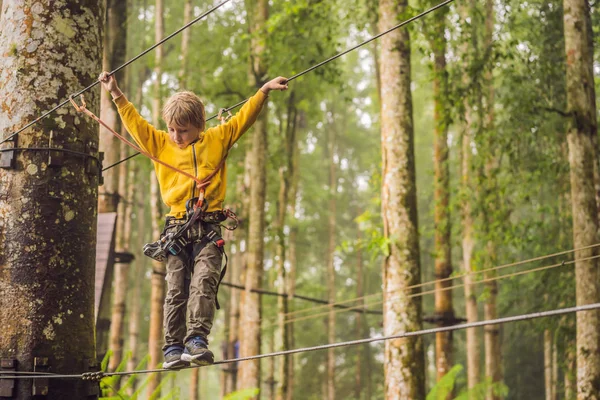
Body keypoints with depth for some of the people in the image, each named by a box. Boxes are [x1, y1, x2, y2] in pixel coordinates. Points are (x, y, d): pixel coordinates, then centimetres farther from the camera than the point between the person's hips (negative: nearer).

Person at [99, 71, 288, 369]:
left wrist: (264, 91, 8)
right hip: (176, 227, 1)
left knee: (204, 281, -17)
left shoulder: (217, 139, 13)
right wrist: (117, 95, 16)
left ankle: (197, 341, -23)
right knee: (176, 289, -2)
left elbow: (243, 118, 12)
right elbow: (135, 122, 18)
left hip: (208, 227, -1)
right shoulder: (159, 143, 16)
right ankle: (173, 348, -1)